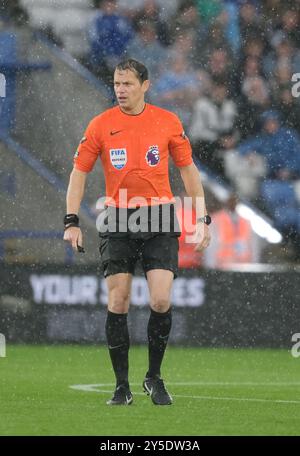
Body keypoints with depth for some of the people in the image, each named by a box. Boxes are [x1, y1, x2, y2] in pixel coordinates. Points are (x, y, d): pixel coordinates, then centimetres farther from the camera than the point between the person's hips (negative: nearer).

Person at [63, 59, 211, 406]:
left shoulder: (168, 122, 2)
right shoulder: (100, 125, 1)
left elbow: (187, 169, 9)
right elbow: (79, 172, 5)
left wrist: (202, 219, 5)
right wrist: (72, 222, -5)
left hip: (160, 221, 0)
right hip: (117, 221, 0)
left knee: (161, 301, -10)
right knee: (118, 303, -4)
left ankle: (154, 378, 10)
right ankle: (122, 386, 7)